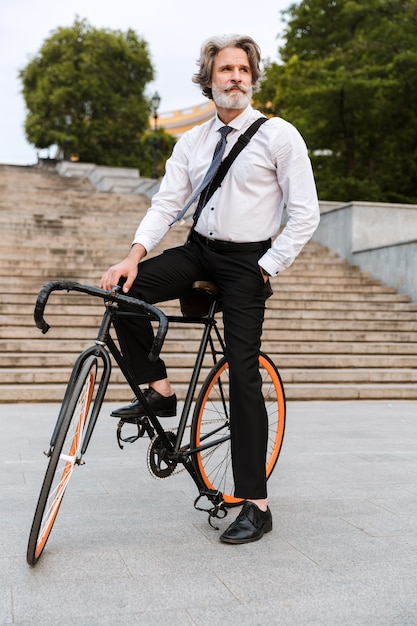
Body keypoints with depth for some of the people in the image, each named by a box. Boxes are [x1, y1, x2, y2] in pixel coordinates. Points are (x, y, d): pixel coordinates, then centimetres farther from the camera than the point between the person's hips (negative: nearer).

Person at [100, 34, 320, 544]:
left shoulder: (279, 135, -6)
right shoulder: (191, 142, 8)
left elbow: (305, 213, -8)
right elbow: (166, 203, 1)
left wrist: (266, 268, -12)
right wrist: (135, 253, -15)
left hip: (247, 261, -5)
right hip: (198, 252, 5)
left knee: (243, 374, -9)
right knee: (124, 290, -18)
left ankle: (256, 505, -2)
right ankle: (159, 391, 0)